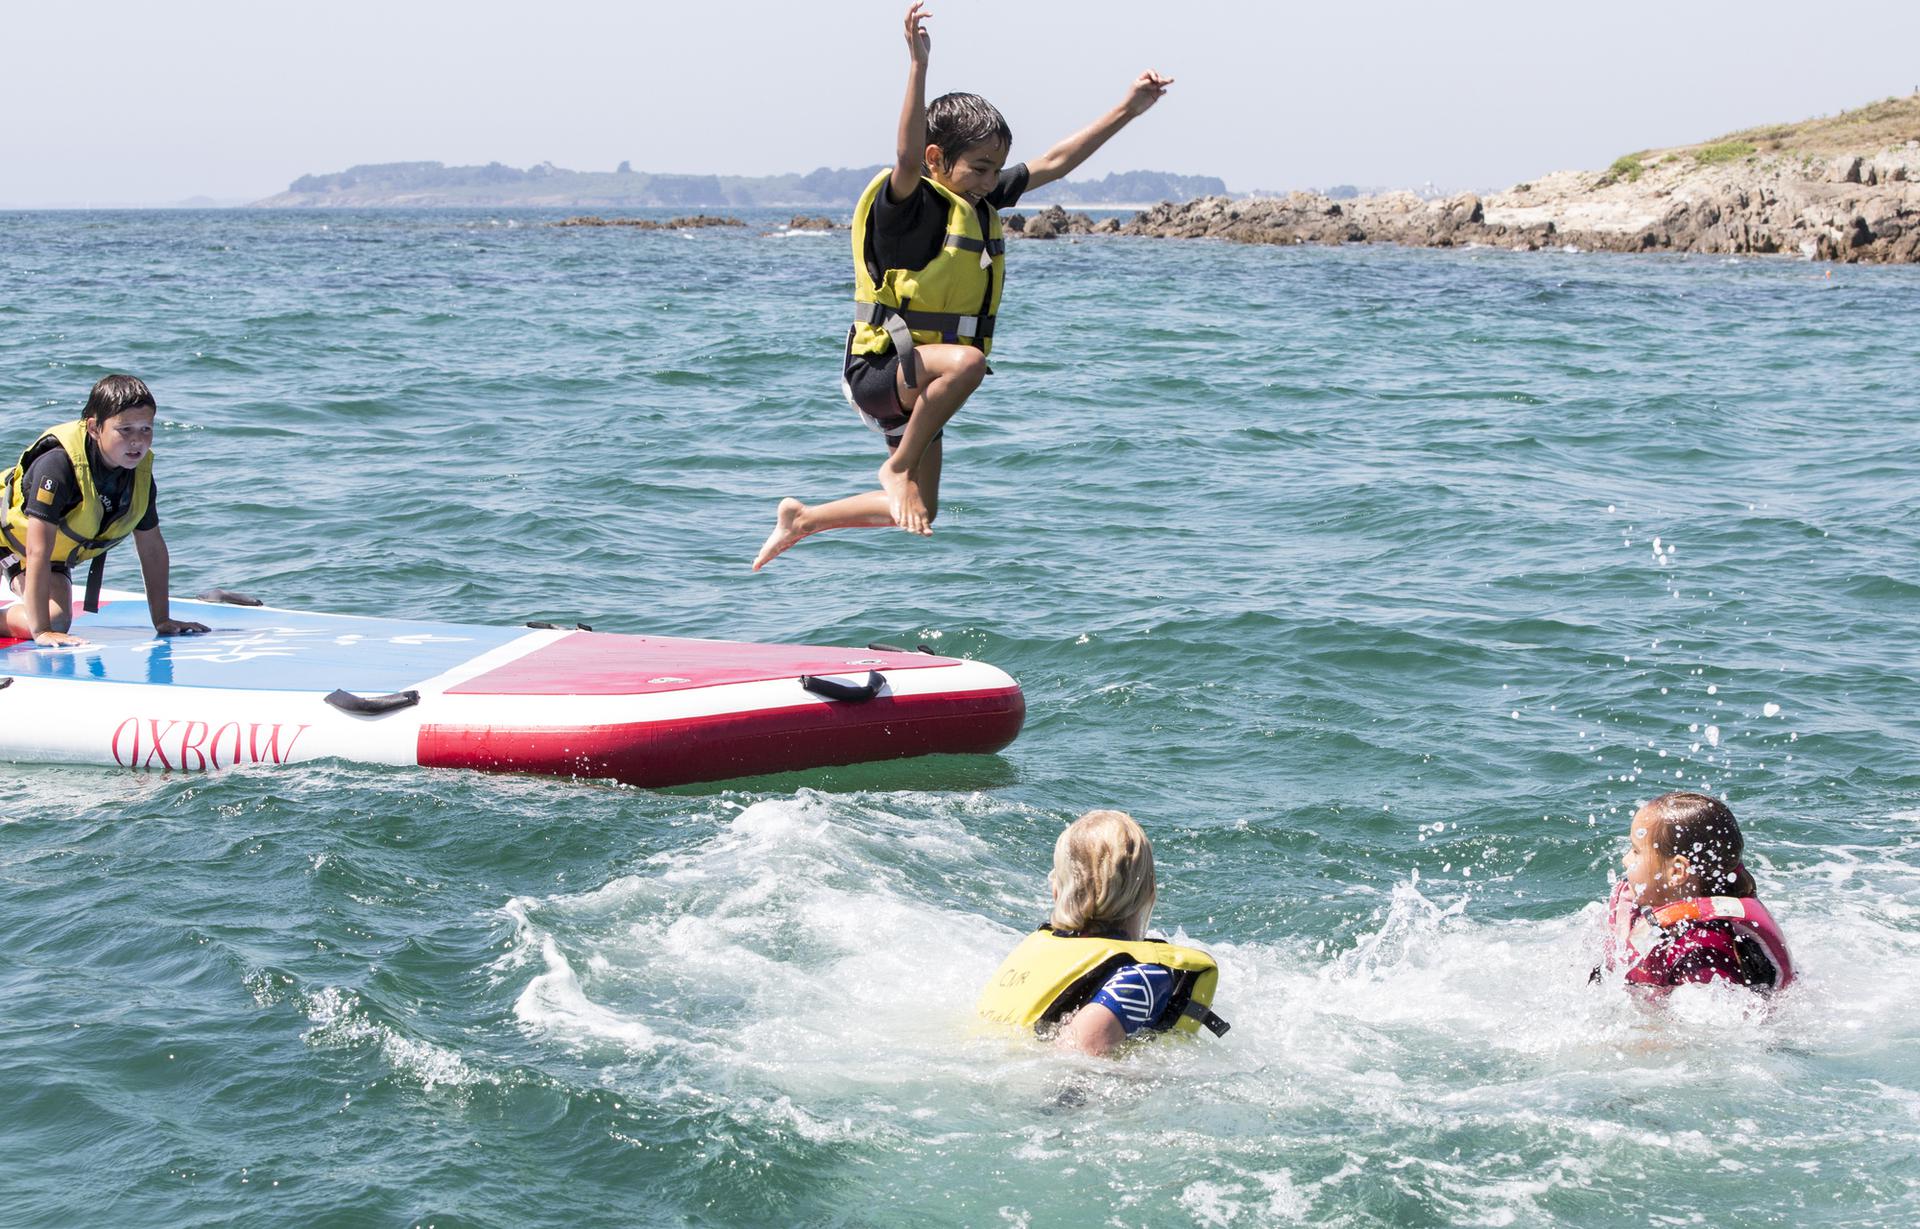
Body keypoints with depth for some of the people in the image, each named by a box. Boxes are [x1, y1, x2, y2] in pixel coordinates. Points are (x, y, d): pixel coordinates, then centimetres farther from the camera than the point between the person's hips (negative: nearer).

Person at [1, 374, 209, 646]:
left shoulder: (139, 471, -17)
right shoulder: (58, 463, -36)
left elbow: (152, 546, -4)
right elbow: (38, 550, -38)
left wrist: (162, 620, -5)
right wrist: (41, 631, -41)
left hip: (57, 557, 5)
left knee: (57, 619, -16)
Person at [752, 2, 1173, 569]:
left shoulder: (983, 201, 6)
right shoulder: (908, 203, -18)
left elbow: (1055, 163, 11)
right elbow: (908, 155, -40)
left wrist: (1128, 109, 10)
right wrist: (918, 65, -51)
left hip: (918, 380, 9)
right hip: (876, 372, -9)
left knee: (918, 512, 13)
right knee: (966, 360, -38)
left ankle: (800, 519, 32)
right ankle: (896, 468, -20)